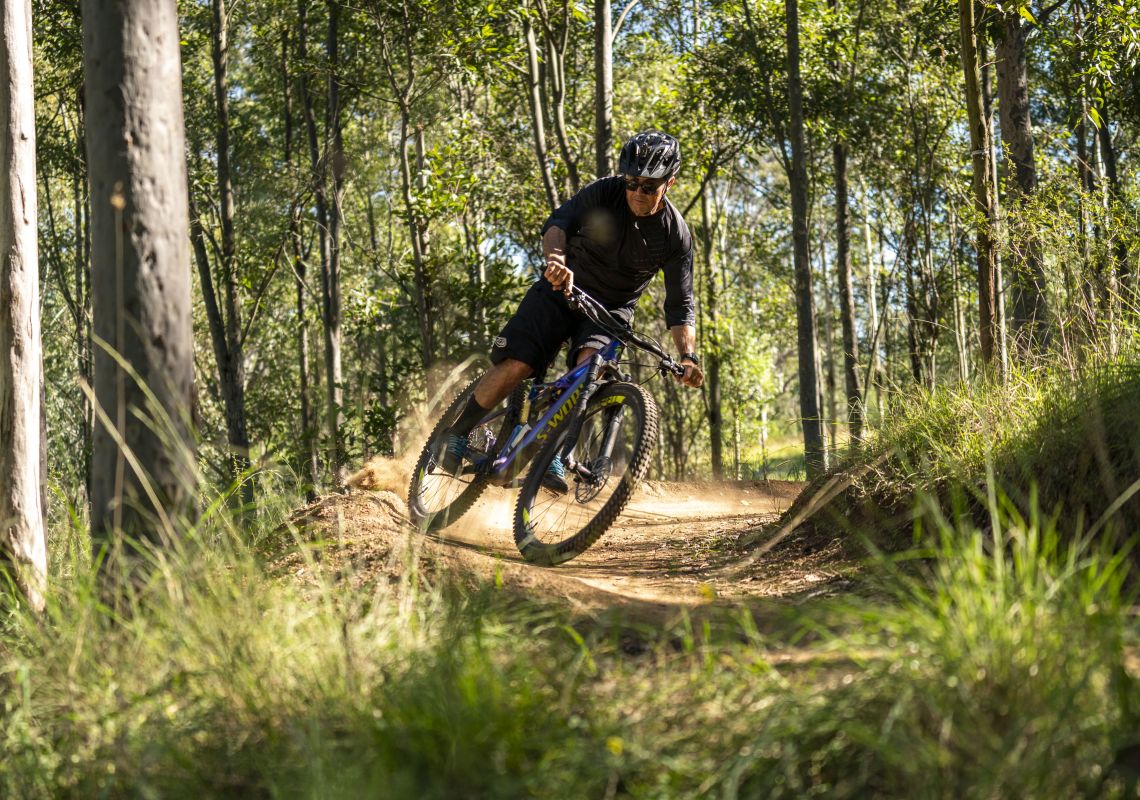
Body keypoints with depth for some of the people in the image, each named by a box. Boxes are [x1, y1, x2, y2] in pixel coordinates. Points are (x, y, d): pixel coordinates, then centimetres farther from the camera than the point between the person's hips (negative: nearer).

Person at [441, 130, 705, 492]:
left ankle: (552, 455, -20)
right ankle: (457, 434, 6)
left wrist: (689, 356, -29)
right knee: (515, 367, -16)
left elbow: (680, 305, -12)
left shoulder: (676, 235, -14)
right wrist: (555, 259, -54)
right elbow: (558, 223, -31)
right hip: (563, 289, -1)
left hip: (612, 309, 1)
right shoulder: (604, 193, -17)